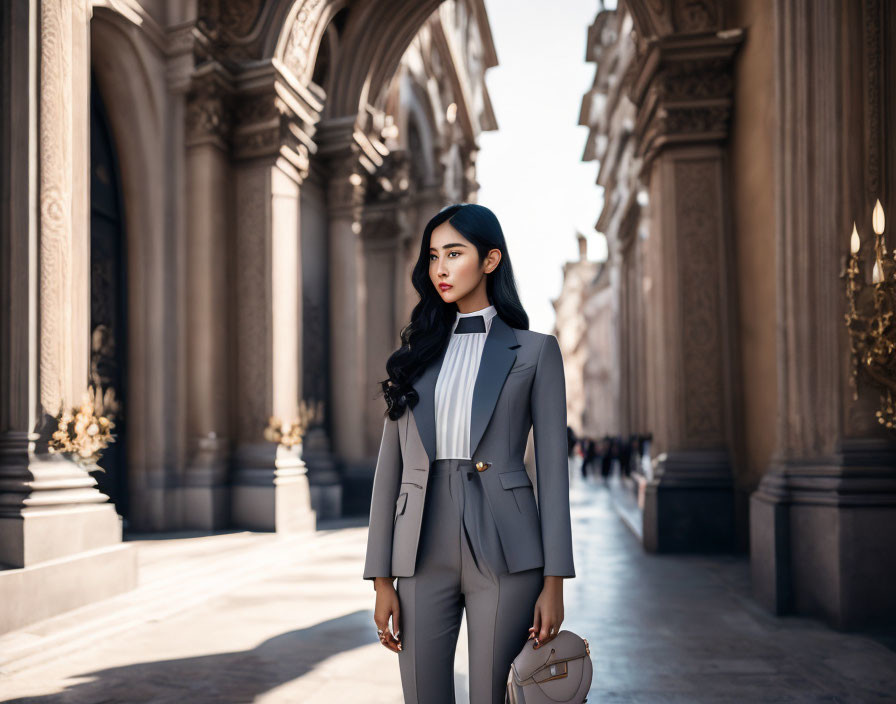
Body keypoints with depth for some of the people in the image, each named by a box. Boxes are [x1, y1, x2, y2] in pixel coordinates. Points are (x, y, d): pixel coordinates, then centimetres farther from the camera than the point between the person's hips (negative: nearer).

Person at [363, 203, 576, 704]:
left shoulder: (534, 351, 3)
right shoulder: (416, 352, 12)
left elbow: (552, 468, 0)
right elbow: (391, 465, 8)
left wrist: (554, 583, -6)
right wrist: (382, 578, 3)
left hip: (504, 553, -3)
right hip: (425, 555, 3)